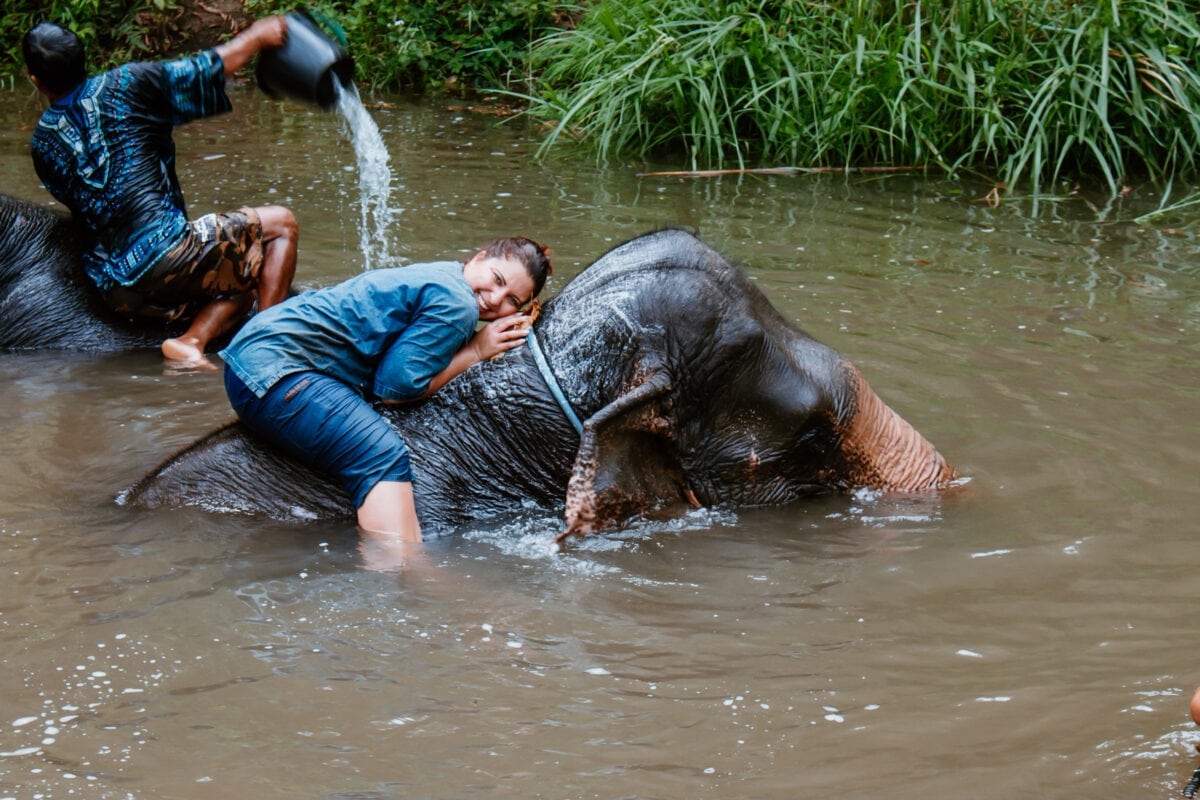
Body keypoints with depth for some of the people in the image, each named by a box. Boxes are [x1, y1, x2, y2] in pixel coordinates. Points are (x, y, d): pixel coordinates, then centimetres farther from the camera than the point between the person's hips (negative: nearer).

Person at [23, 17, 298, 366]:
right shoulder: (125, 85, -1)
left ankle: (190, 340, -2)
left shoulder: (42, 143, 12)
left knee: (239, 287, 28)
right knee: (279, 223, 12)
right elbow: (212, 68, 6)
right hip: (165, 255, -6)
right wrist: (258, 36, 21)